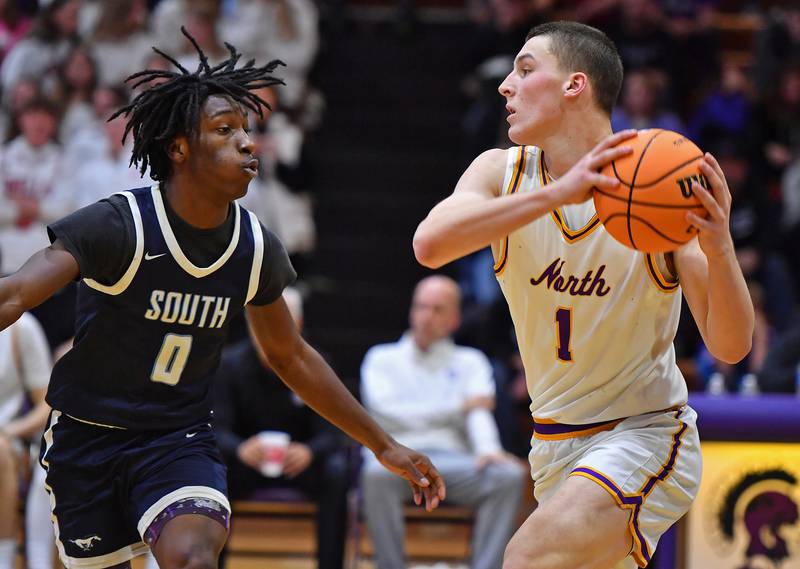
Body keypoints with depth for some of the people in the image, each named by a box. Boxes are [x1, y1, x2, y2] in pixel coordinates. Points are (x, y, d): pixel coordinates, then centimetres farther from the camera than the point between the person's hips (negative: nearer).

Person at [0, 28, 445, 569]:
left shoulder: (257, 249, -3)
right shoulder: (118, 226, -19)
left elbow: (292, 358, 14)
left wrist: (383, 445, 17)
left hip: (180, 439, 2)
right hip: (87, 437, -2)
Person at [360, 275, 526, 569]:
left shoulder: (471, 362, 22)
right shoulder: (382, 359, 18)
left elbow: (480, 411, 4)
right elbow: (389, 413, 0)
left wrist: (488, 448, -20)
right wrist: (460, 406, 0)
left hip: (454, 459, 2)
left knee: (510, 475, -29)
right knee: (377, 473, -38)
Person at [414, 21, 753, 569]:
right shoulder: (503, 173, -5)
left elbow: (730, 347, -16)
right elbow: (429, 245, -27)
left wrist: (719, 250, -35)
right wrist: (557, 194, -38)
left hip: (645, 436, -5)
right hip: (555, 445, 5)